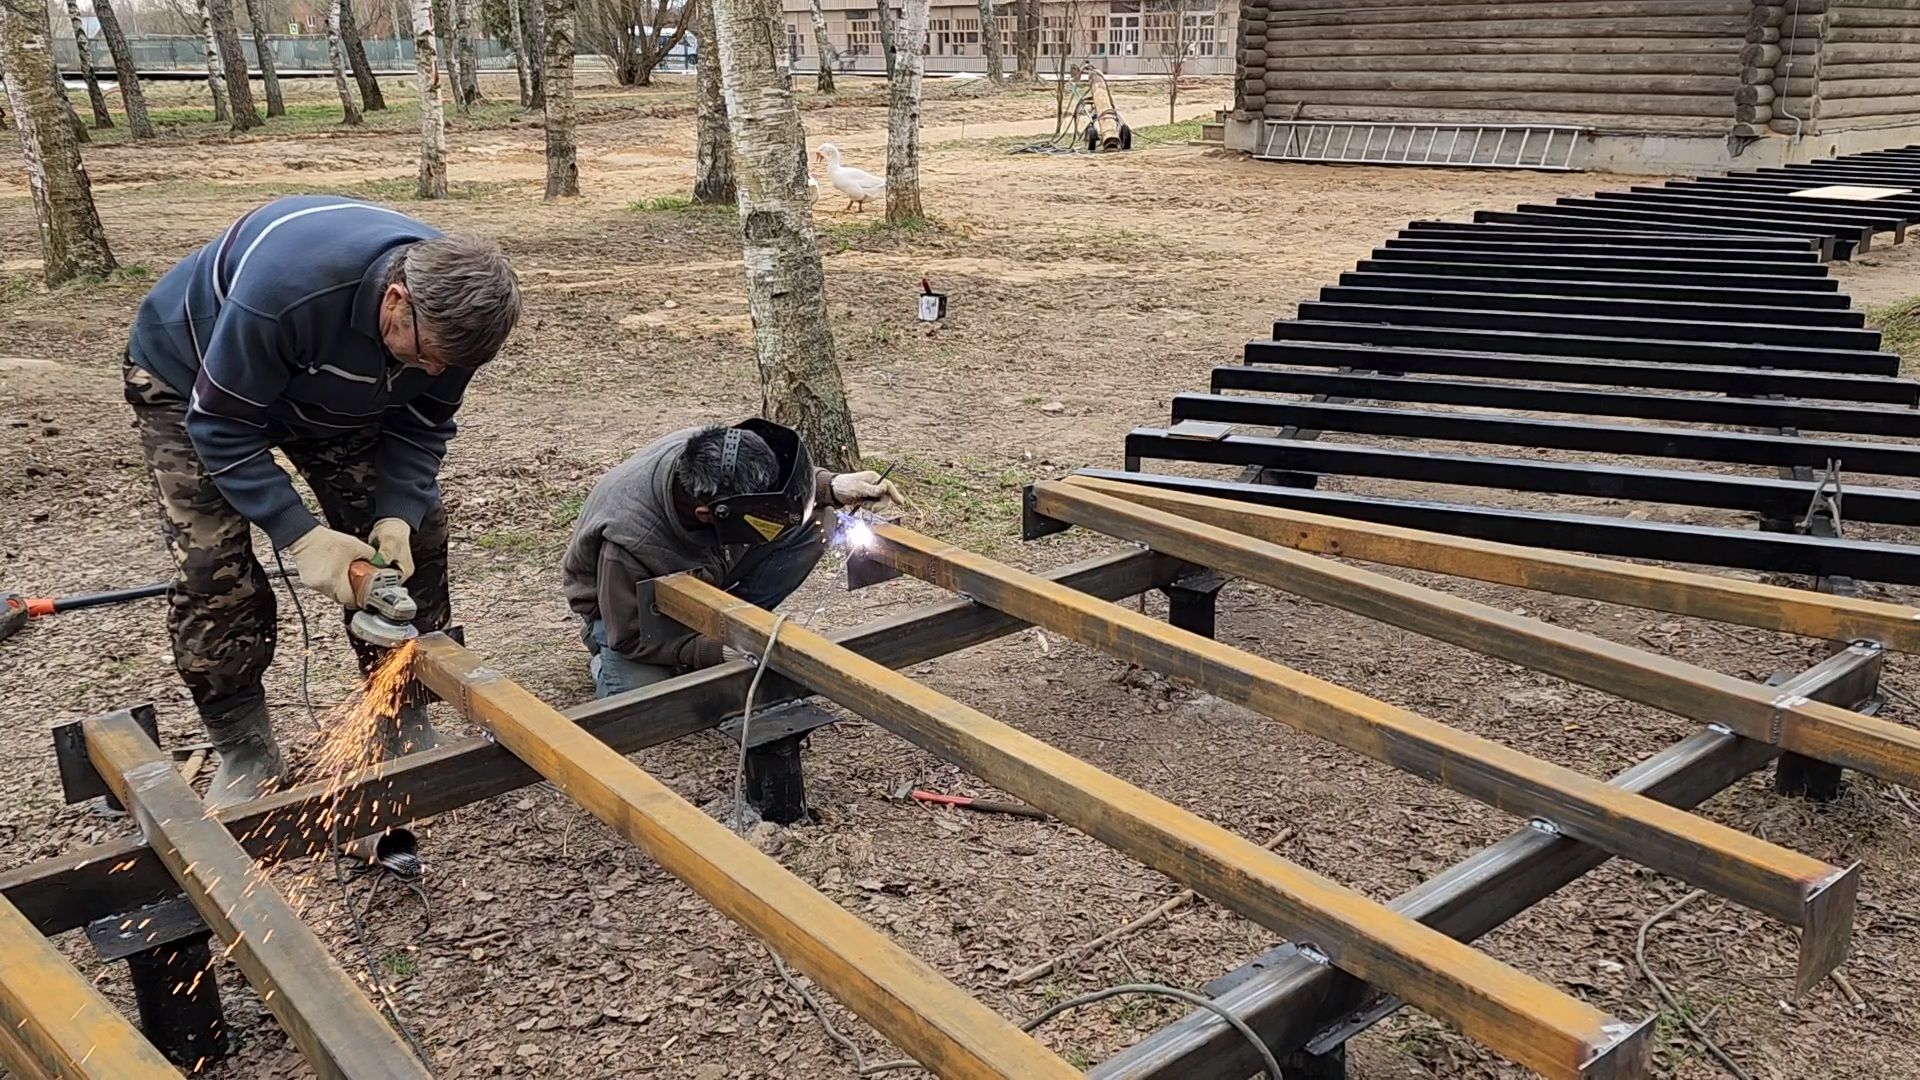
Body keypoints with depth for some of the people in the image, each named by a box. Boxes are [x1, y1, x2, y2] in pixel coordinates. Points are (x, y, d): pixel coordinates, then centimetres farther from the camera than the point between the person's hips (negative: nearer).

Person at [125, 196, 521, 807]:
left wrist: (399, 511, -29)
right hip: (192, 377, -4)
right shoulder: (283, 289, -44)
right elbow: (222, 425, -32)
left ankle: (406, 728, 8)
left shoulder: (449, 304, -26)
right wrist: (299, 535, -37)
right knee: (212, 569, -15)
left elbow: (422, 425, -12)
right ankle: (244, 754, 3)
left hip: (334, 394, 5)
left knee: (414, 536, -5)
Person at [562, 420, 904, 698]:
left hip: (699, 576, 4)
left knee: (812, 526, -17)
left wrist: (833, 485, -24)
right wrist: (721, 651, -34)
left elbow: (788, 480, -5)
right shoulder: (629, 539, -42)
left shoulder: (714, 455, -29)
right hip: (626, 603, -4)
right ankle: (604, 653, 5)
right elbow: (632, 638, -27)